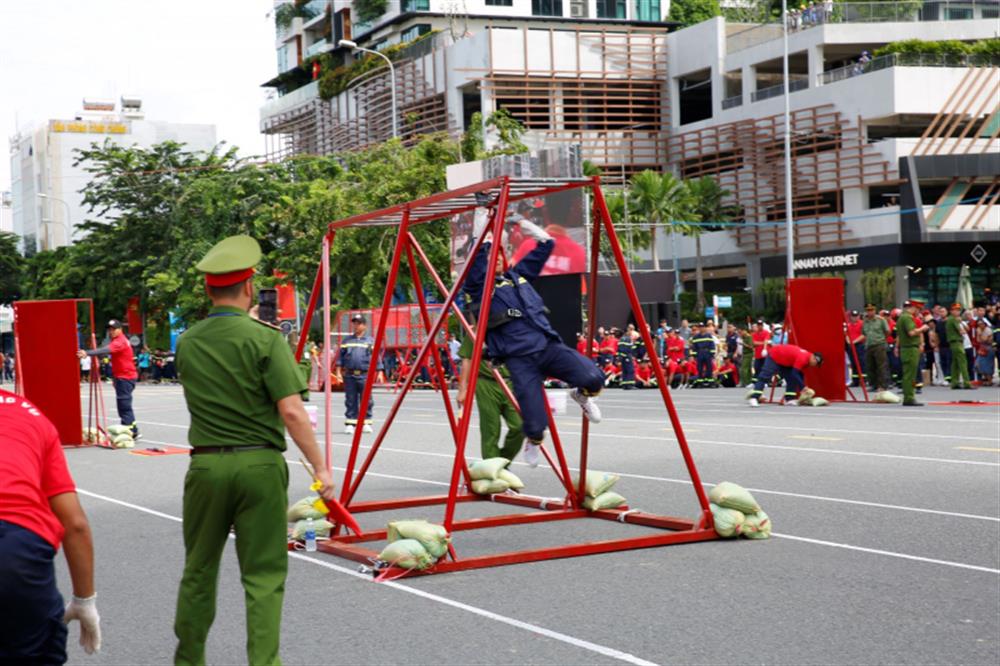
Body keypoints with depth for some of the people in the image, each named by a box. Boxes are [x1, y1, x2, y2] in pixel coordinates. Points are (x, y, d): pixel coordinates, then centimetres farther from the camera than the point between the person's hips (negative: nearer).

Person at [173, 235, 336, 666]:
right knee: (264, 576, 2)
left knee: (199, 571, 18)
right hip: (260, 464, -4)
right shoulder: (265, 338, -9)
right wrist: (320, 468, -11)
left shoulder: (187, 343, 5)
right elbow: (291, 411, -15)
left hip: (206, 464, 4)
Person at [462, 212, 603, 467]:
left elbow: (546, 244, 25)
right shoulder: (478, 286, 6)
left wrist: (520, 222, 25)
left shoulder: (519, 274, 21)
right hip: (519, 359, -4)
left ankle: (582, 396, 16)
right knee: (535, 421, -11)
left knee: (593, 378, -22)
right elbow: (478, 254, -9)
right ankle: (533, 441, 28)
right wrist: (483, 222, -2)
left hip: (548, 346, 4)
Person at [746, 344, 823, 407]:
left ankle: (789, 399, 3)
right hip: (774, 356, -10)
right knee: (765, 377, -18)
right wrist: (803, 388, -31)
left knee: (791, 379, 2)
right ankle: (754, 398, -26)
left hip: (784, 361, 10)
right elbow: (795, 374, -34)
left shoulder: (806, 358, 0)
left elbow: (799, 374, 11)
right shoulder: (802, 358, -30)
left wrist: (803, 388, 7)